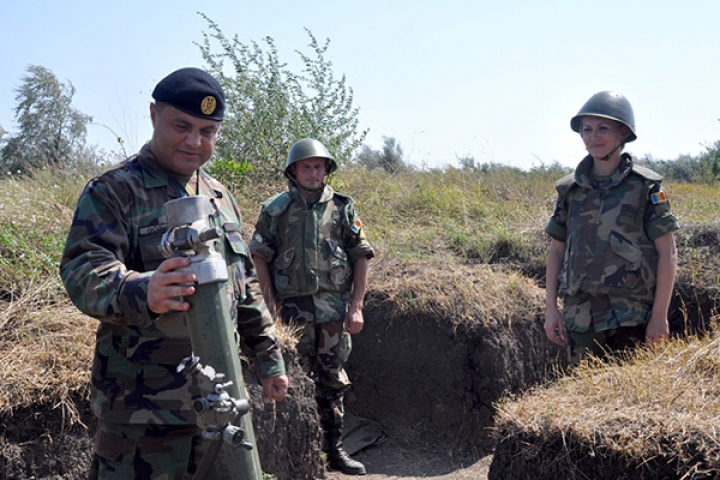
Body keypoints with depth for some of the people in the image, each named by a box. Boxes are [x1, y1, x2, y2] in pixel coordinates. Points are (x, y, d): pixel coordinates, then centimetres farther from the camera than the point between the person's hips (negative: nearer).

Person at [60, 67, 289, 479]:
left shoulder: (222, 197, 14)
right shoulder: (112, 192, -6)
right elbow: (83, 271, -20)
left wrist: (269, 359, 17)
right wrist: (142, 292, -40)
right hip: (143, 404, -6)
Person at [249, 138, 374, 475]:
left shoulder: (342, 208, 6)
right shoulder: (275, 209, 2)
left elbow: (361, 257, 6)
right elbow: (260, 258, 1)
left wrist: (357, 305, -2)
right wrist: (271, 306, -6)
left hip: (334, 308, 2)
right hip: (294, 308, -2)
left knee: (332, 381, 11)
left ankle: (335, 450, 23)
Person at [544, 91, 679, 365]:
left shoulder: (645, 186, -3)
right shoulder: (570, 189, 8)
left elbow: (667, 254, -4)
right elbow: (556, 251, 12)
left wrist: (660, 316, -8)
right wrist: (551, 308, 6)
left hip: (631, 318, -3)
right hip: (580, 317, 4)